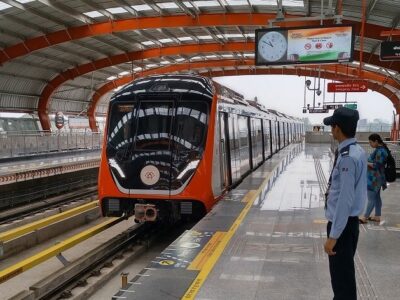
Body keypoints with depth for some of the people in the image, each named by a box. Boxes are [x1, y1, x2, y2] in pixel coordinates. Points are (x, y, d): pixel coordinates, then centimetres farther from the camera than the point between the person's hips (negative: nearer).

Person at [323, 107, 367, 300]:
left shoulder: (347, 158, -25)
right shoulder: (358, 151, 6)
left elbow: (345, 200, -26)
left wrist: (333, 236, -23)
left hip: (342, 223, -10)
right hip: (349, 220, 10)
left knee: (341, 274, 3)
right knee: (344, 271, 23)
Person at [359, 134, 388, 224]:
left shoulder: (380, 151, -21)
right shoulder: (380, 149, 10)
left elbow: (376, 165, -24)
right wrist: (367, 161, 7)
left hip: (375, 179, -11)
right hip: (376, 178, 11)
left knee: (371, 199, -3)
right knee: (377, 197, 16)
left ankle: (365, 217, 2)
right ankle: (377, 216, 24)